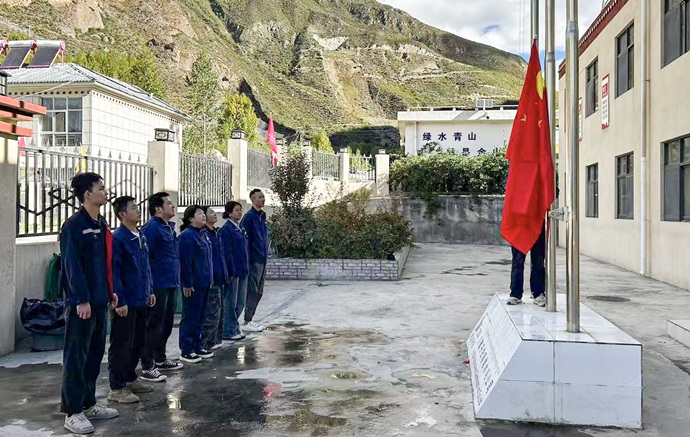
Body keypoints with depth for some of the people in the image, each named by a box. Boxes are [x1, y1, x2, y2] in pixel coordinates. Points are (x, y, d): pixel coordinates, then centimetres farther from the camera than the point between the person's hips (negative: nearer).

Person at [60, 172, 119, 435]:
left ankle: (88, 404, 25)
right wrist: (81, 299, -20)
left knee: (95, 354, 14)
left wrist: (110, 292, 16)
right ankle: (72, 413, 6)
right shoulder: (73, 226, -13)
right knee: (76, 357, -2)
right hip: (81, 303, -8)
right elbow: (72, 266, -17)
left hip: (99, 301, 9)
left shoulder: (101, 225, 13)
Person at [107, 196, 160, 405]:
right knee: (121, 345, 0)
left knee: (138, 343, 17)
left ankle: (130, 379, 30)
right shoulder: (117, 238, -14)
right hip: (126, 302, -8)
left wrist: (150, 291, 16)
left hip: (141, 301, 8)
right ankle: (117, 388, 9)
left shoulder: (141, 237, 11)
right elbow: (114, 272, -17)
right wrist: (120, 301, -19)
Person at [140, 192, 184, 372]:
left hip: (171, 284, 9)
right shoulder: (151, 228, -15)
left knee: (167, 323, 17)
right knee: (154, 325, -3)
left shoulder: (169, 227, 15)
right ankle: (147, 366, 5)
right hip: (158, 285, -9)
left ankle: (160, 359, 30)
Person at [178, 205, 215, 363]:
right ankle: (186, 350, 8)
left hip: (204, 283, 9)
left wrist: (209, 279, 16)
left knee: (200, 316, 14)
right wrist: (187, 284, -19)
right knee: (190, 316, 0)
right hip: (193, 284, -9)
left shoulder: (203, 235, 12)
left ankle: (197, 346, 24)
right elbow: (185, 262, -19)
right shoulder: (187, 236, -16)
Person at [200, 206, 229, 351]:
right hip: (211, 278, -9)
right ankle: (207, 343, 6)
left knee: (217, 310, 15)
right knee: (212, 312, -4)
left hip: (219, 277, 9)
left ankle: (215, 339, 24)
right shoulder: (204, 233, -14)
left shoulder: (215, 233, 14)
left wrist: (225, 274, 17)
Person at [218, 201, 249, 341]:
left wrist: (246, 268, 13)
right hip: (233, 270, -8)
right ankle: (228, 331, 11)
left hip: (242, 270, 8)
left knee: (241, 301, 13)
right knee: (230, 302, 1)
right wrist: (231, 272, -19)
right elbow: (227, 252, -17)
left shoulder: (240, 229, 14)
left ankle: (234, 327, 24)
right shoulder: (226, 229, -12)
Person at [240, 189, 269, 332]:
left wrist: (265, 255, 15)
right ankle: (247, 322, 5)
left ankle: (250, 319, 21)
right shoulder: (249, 216, -13)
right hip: (254, 260, -9)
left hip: (262, 259, 9)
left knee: (258, 292, 13)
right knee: (252, 291, -3)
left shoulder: (262, 215, 13)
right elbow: (243, 238, -16)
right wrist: (248, 260, -17)